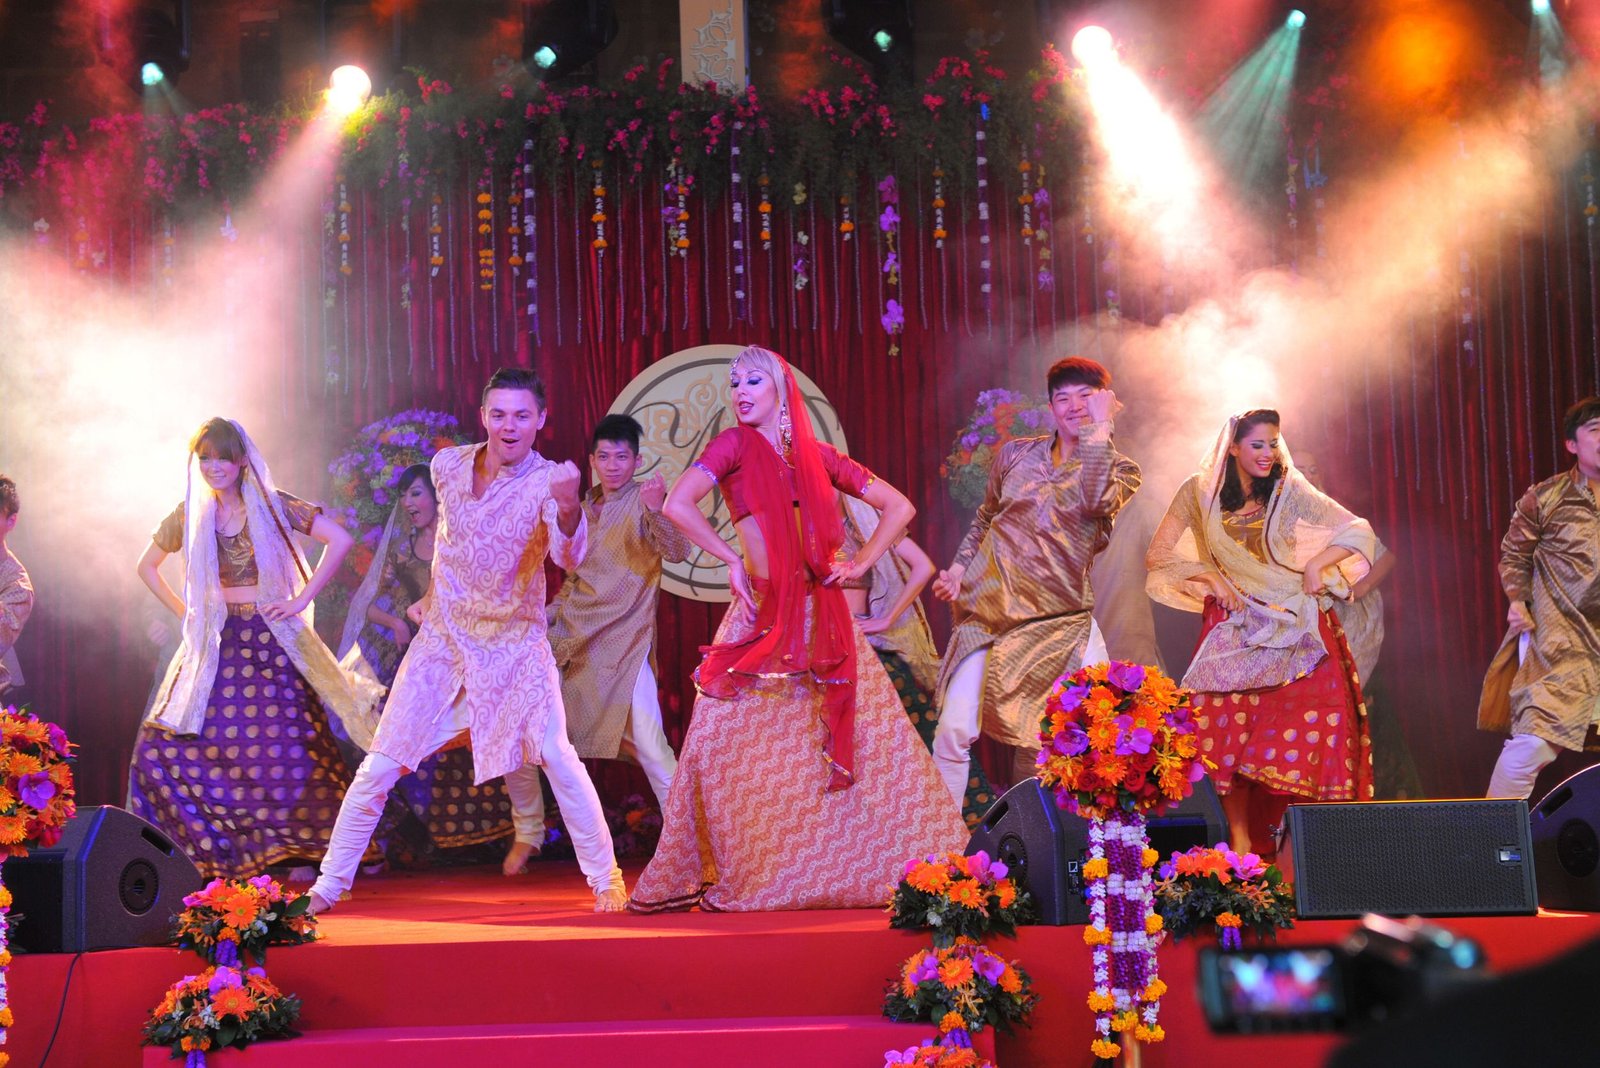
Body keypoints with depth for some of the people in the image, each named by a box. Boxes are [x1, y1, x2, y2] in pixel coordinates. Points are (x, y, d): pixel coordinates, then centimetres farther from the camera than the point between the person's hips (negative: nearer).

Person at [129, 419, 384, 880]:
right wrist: (184, 611, 9)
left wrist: (302, 600, -7)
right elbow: (147, 566, 22)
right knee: (163, 744, -7)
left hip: (270, 641, -3)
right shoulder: (189, 515, 8)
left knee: (285, 751, -9)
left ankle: (302, 853, 3)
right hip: (213, 647, 3)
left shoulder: (271, 506, -1)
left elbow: (340, 540, -5)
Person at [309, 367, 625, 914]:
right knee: (379, 766, 0)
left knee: (555, 755, -19)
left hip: (516, 644, -3)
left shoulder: (547, 482, -17)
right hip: (443, 638, 3)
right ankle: (328, 886, 13)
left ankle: (606, 882, -5)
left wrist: (568, 508, -57)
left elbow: (569, 555, -37)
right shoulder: (448, 466, -4)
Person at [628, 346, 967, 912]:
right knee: (735, 741, -8)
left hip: (821, 616, 3)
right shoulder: (735, 444, 3)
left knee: (872, 737, -1)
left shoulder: (818, 455, 13)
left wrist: (861, 563, 4)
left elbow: (899, 507, 16)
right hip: (763, 618, -3)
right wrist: (734, 561, -10)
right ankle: (695, 877, 1)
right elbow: (678, 505, -13)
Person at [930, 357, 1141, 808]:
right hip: (991, 608, 0)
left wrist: (1101, 426, -15)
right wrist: (959, 567, 9)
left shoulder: (1119, 469, 4)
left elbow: (1095, 500, -21)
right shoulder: (1016, 453, 10)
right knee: (954, 731, -12)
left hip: (1061, 615, 0)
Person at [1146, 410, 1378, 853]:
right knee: (1231, 733, -10)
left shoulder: (1289, 491, 0)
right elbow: (1158, 555, 1)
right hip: (1233, 627, 0)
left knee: (1315, 719, -13)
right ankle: (1240, 840, -4)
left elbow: (1359, 530, 1)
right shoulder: (1199, 492, 1)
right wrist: (1209, 577, -10)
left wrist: (1316, 563, -11)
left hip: (1294, 625, 0)